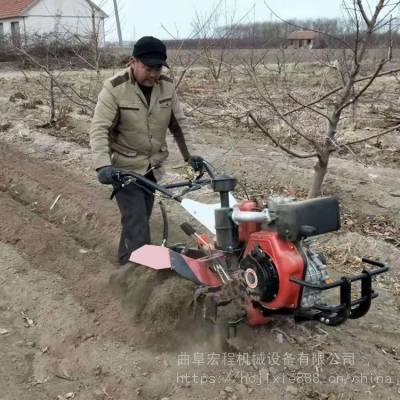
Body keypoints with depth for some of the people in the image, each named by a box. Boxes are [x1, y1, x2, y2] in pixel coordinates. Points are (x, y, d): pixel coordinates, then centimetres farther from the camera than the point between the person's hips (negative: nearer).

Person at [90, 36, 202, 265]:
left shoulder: (167, 86, -4)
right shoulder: (115, 89, -18)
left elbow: (177, 124, 6)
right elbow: (99, 129, -22)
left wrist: (189, 156, 3)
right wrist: (103, 165, -35)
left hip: (152, 166, 5)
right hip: (125, 167, -5)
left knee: (140, 218, 17)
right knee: (137, 227, -11)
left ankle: (127, 263, 37)